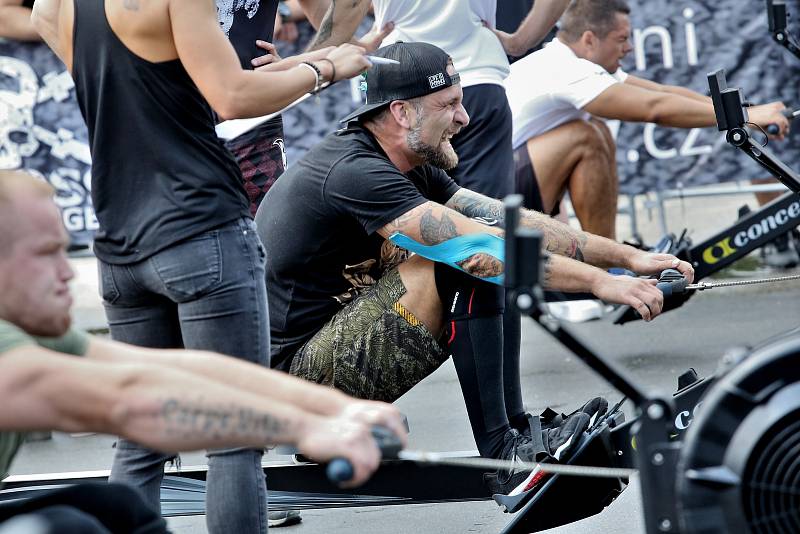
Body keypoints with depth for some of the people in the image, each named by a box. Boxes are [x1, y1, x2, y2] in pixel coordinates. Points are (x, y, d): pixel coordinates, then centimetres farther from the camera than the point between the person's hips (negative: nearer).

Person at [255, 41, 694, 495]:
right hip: (293, 370, -10)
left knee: (492, 263, 6)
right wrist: (601, 282, -26)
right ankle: (505, 455, -19)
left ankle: (518, 434, 1)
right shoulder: (354, 172, -21)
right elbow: (478, 248, -27)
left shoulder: (412, 169, 9)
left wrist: (628, 257, 1)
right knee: (478, 262, -22)